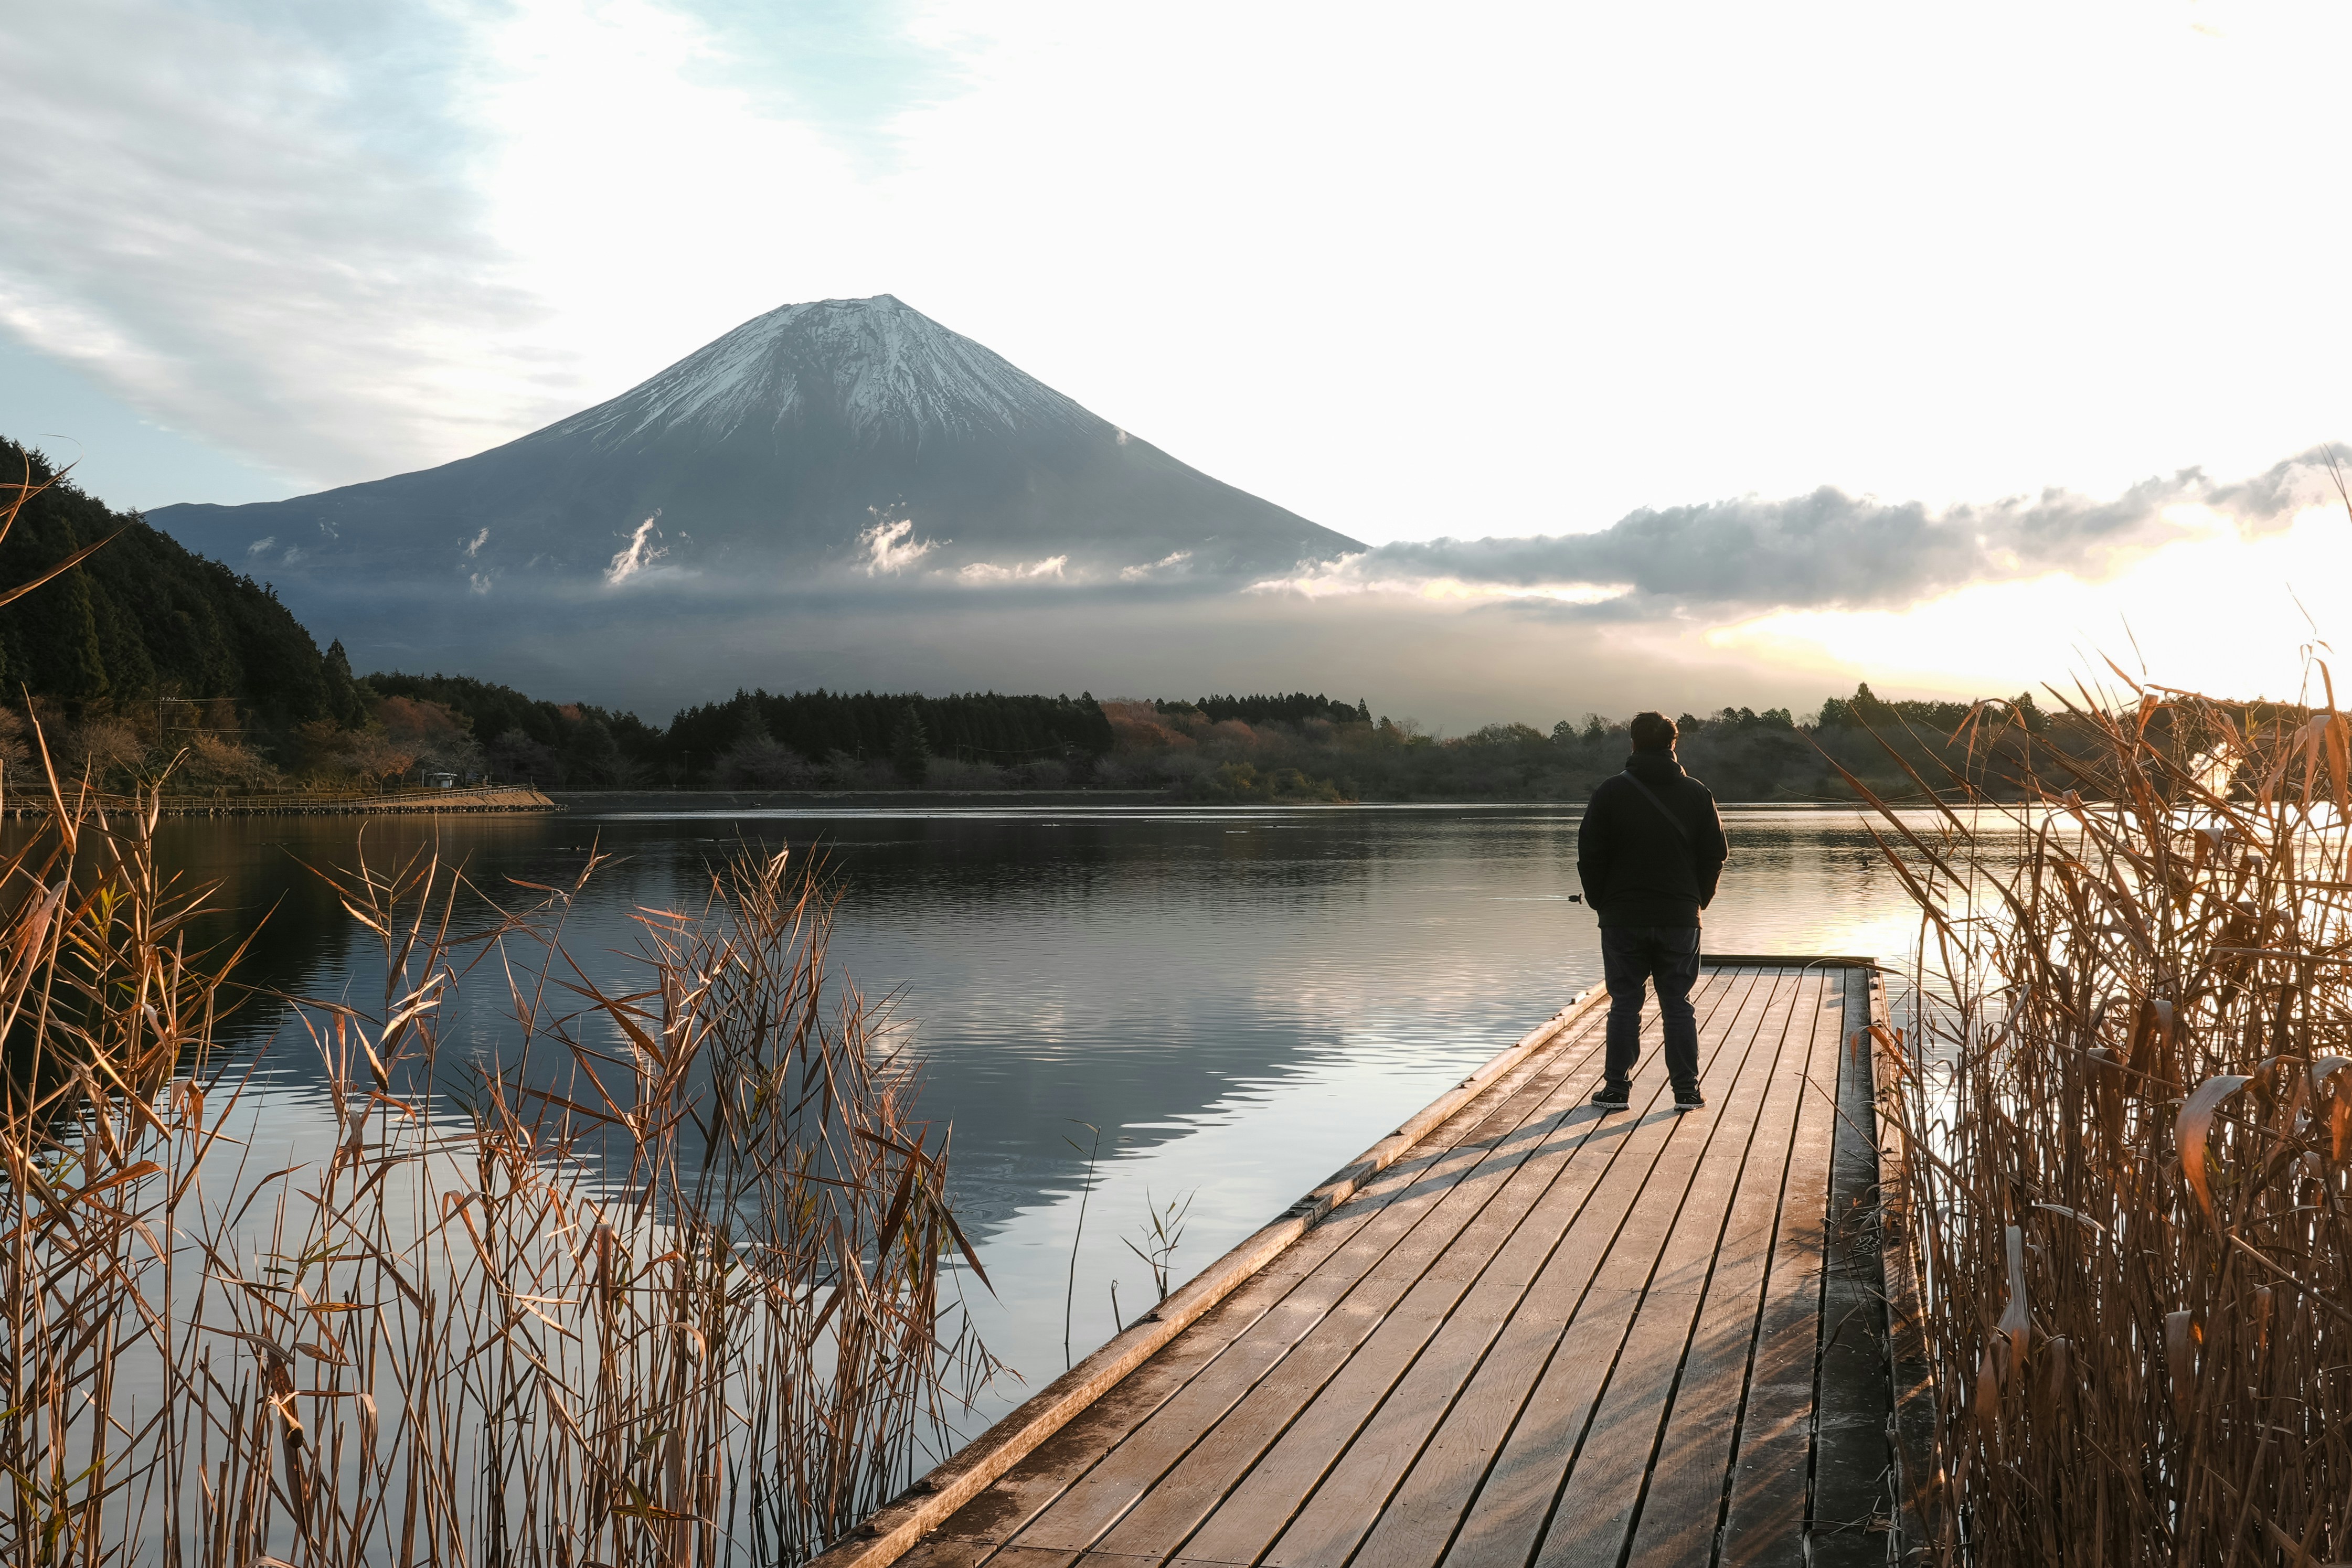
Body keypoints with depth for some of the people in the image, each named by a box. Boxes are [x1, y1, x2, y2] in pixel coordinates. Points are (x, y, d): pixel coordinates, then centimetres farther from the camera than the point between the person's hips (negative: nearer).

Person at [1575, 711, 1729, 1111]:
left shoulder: (1612, 791, -5)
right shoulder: (1697, 793, 1)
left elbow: (1590, 853, -4)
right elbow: (1715, 855, 4)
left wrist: (1601, 902, 7)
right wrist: (1698, 900, 15)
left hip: (1623, 917, -1)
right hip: (1680, 918, 2)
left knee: (1625, 1004, 5)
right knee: (1678, 1004, 8)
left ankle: (1617, 1088, 8)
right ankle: (1686, 1090, 9)